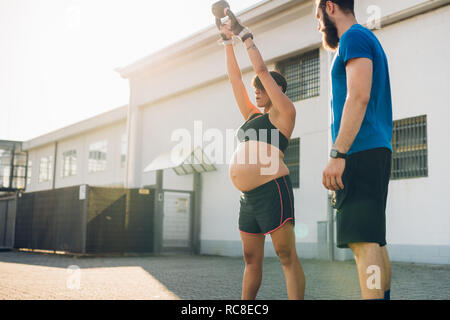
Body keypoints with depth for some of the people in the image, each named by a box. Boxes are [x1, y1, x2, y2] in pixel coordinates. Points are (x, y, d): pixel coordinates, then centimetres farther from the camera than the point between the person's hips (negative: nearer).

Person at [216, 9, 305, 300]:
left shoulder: (284, 112, 3)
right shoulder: (253, 115, 22)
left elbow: (261, 69, -1)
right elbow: (235, 78, 24)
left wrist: (244, 33, 7)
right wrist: (228, 39, 24)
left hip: (271, 189, -8)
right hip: (248, 195, 8)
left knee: (287, 256, -8)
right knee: (251, 259, 10)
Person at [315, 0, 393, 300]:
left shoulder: (355, 37, -5)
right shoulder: (370, 43, 26)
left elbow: (359, 97, -19)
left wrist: (337, 154, -23)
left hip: (361, 151, -10)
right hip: (376, 151, 10)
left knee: (363, 241, -16)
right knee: (374, 240, 9)